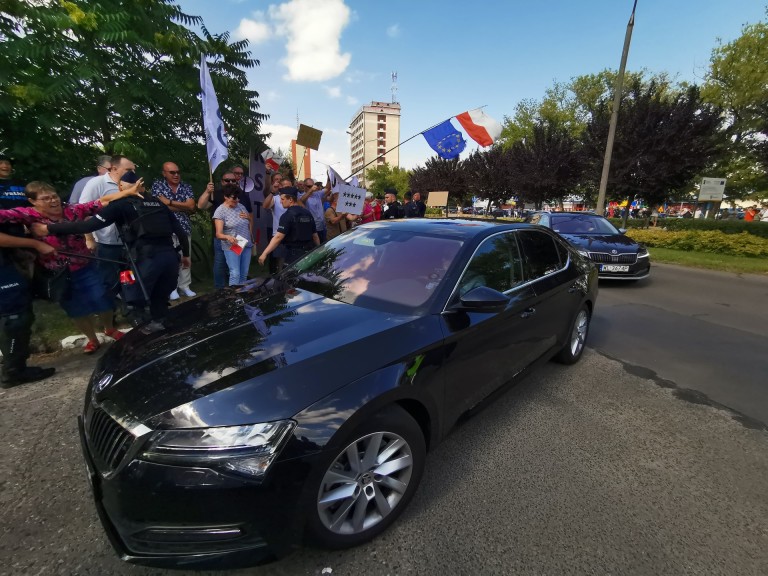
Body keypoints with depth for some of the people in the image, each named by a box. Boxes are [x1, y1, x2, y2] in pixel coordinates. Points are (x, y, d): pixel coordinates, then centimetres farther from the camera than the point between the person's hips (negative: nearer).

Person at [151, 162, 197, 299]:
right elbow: (162, 206, -10)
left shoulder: (186, 187, 11)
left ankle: (185, 286, 14)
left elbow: (191, 206, -3)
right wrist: (184, 207, -4)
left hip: (185, 228, 3)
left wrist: (170, 202, -10)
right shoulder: (157, 185, 3)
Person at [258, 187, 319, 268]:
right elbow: (315, 235, 13)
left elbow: (278, 237, -21)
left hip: (294, 255, -7)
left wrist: (265, 253, -23)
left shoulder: (287, 215, -13)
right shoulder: (308, 213, 9)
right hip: (308, 253, 7)